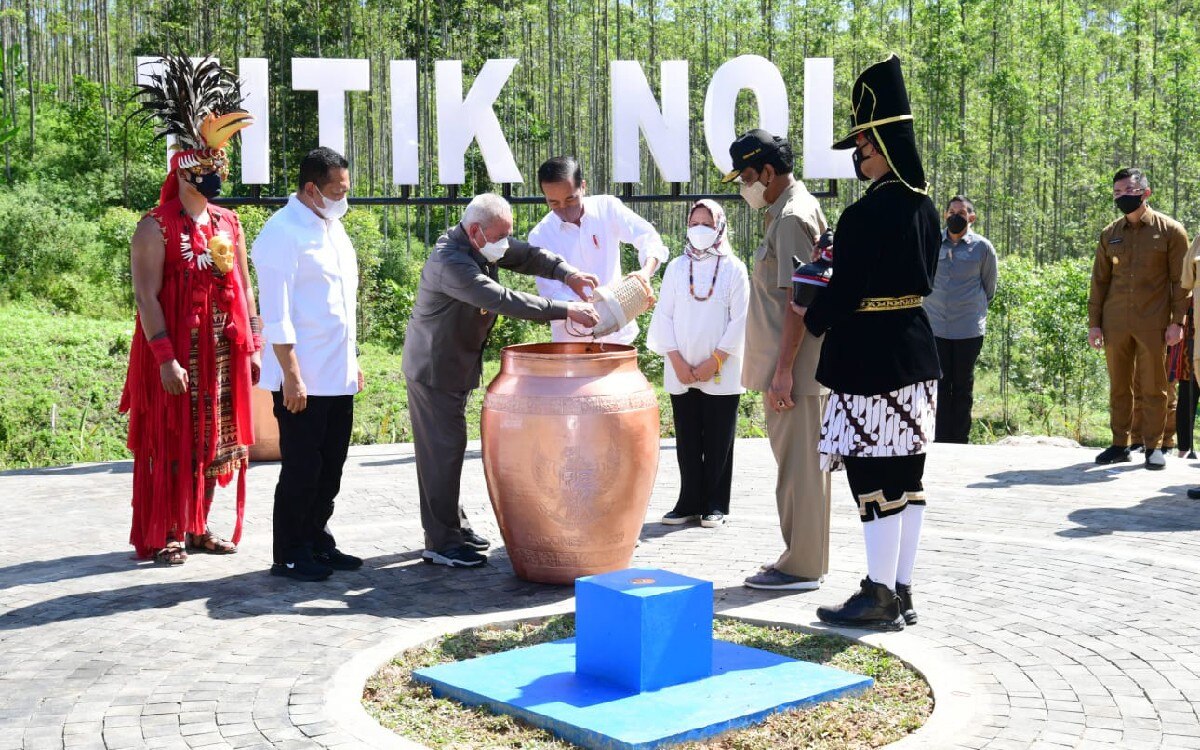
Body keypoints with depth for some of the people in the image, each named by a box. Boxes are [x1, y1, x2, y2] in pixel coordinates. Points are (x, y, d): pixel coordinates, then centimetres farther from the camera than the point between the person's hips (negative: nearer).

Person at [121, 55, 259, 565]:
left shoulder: (228, 224, 10)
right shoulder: (155, 229, -10)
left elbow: (243, 289, 13)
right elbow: (146, 297, -15)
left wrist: (252, 346, 8)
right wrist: (165, 358, -22)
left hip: (222, 353, 6)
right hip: (175, 354, -6)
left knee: (212, 443, 11)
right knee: (170, 443, 0)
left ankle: (197, 527, 24)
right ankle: (159, 536, 10)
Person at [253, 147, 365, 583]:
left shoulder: (333, 227, 15)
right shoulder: (282, 232, -12)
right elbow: (276, 314, -16)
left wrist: (353, 361, 19)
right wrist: (292, 376, -19)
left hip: (338, 377, 8)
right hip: (302, 379, -8)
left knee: (330, 466, 14)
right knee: (301, 468, 0)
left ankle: (317, 542, 26)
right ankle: (290, 556, 11)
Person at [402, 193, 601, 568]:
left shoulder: (479, 245, 1)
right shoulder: (450, 263, -29)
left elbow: (527, 255, 8)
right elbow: (504, 300, -34)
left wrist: (567, 273, -10)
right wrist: (565, 310, -33)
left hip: (455, 366, 10)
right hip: (433, 369, -10)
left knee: (450, 447, 17)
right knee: (443, 451, -6)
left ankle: (454, 525, 29)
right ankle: (440, 544, 1)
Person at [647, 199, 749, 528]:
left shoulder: (734, 269, 1)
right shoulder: (676, 268, 9)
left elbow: (740, 321, -3)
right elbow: (664, 316, 6)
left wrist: (715, 361, -9)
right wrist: (677, 361, -4)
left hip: (721, 373, -2)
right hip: (682, 372, 2)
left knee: (718, 441, 2)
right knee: (687, 441, 6)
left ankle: (715, 506, 10)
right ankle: (690, 503, 14)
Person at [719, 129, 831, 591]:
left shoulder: (792, 217, -15)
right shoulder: (795, 209, 17)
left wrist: (783, 370, -22)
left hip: (794, 365, -10)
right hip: (791, 364, 10)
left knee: (797, 462, -4)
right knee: (801, 461, 14)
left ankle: (800, 567, 2)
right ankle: (803, 559, 23)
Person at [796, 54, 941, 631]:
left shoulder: (863, 215, -19)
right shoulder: (924, 206, 9)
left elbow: (844, 296, -18)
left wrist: (811, 317, 3)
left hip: (870, 359, -9)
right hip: (916, 349, 9)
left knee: (875, 480, -1)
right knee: (906, 478, 13)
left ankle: (879, 599, 6)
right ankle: (902, 592, 22)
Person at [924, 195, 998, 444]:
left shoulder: (982, 247, 2)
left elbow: (989, 287, 13)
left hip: (969, 329, -1)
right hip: (935, 327, 1)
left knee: (963, 386, 5)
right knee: (939, 384, 1)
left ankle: (960, 442, 10)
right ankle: (941, 441, 6)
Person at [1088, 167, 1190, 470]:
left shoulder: (1170, 230, 1)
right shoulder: (1109, 234, 10)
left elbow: (1180, 281, 0)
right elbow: (1099, 281, 13)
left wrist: (1177, 321, -6)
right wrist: (1094, 323, 8)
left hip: (1153, 323, -3)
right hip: (1115, 323, 3)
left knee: (1152, 388, 2)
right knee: (1119, 386, 8)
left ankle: (1153, 446, 11)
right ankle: (1120, 445, 16)